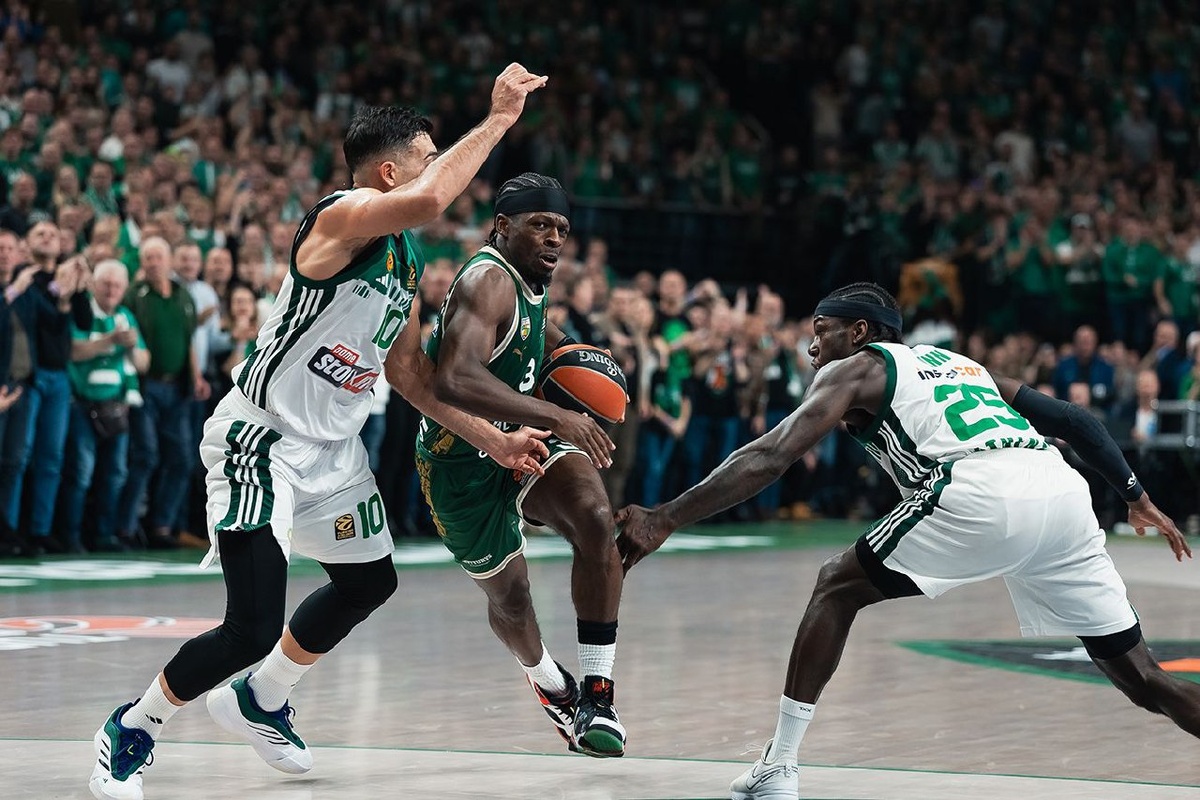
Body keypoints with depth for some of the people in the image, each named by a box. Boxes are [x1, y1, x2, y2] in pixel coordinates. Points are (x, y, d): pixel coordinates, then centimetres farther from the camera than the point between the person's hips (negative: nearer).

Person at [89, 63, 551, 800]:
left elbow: (408, 369, 17)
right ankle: (133, 728, 8)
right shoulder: (343, 218, -21)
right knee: (253, 628, -16)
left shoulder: (411, 260, 8)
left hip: (333, 445, 10)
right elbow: (427, 200, -42)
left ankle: (259, 703, 45)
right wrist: (499, 117, -33)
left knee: (370, 581, 26)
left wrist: (492, 440, 12)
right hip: (261, 438, -10)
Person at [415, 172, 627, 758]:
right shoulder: (488, 282, -26)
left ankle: (596, 695, -22)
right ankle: (551, 686, 45)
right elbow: (455, 382, -43)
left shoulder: (527, 282, 2)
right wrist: (555, 417, -45)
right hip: (462, 461, -6)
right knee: (508, 594, 11)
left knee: (595, 520, -23)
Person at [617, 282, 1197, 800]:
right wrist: (1137, 498, 35)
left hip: (982, 495, -6)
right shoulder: (960, 363, 36)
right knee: (1140, 679, 15)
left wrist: (664, 520, 2)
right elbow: (1073, 420, 30)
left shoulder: (854, 368, 18)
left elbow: (770, 457, 4)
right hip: (1064, 494, 6)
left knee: (838, 586, 14)